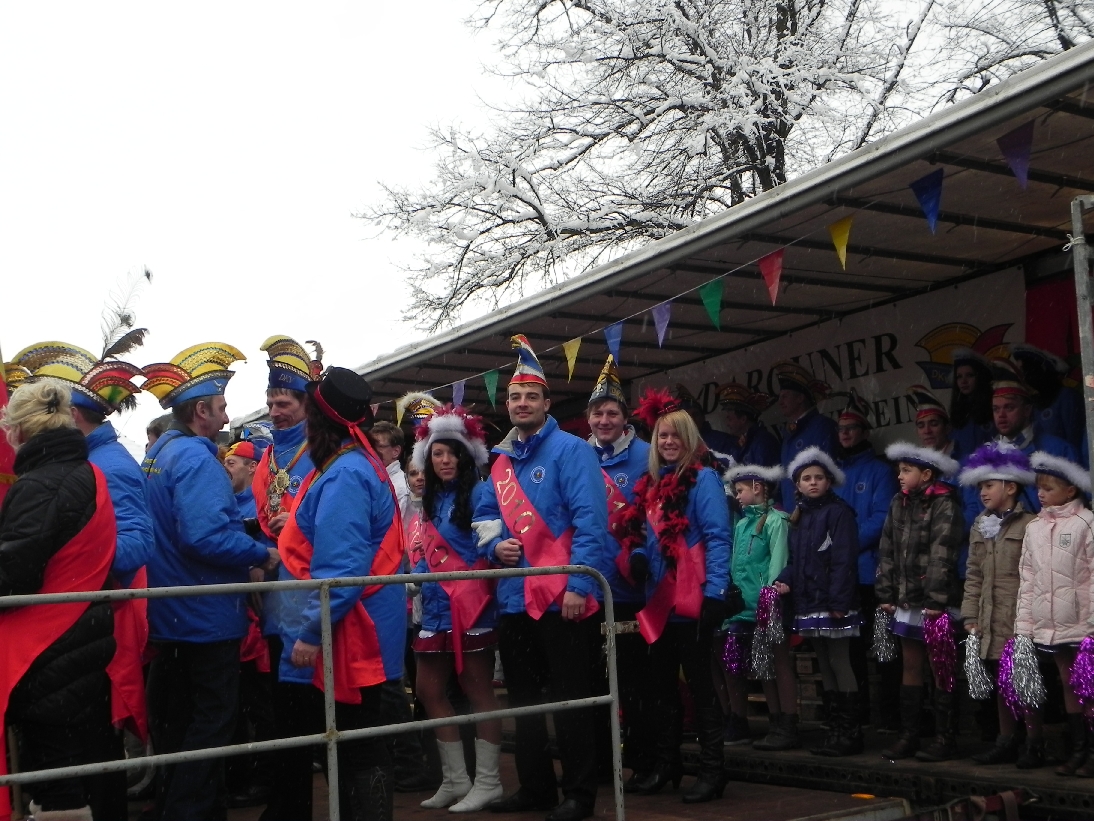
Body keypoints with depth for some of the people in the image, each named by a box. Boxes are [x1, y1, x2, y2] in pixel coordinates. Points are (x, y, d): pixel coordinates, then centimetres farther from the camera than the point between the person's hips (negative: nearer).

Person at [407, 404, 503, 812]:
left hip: (469, 608, -8)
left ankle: (487, 781, 10)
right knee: (430, 691, 9)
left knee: (478, 691, 0)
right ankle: (455, 779, 20)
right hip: (435, 609, 8)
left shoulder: (478, 493, -6)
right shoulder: (429, 501, 16)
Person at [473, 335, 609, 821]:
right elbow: (484, 516, 21)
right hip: (513, 597, 8)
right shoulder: (501, 460, 15)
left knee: (568, 698, -1)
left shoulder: (570, 451, -7)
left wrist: (579, 585, -21)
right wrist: (495, 546, -1)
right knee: (523, 698, 15)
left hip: (561, 597, -8)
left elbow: (589, 522, -15)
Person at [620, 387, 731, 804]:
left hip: (693, 601, -7)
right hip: (659, 602, 7)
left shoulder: (702, 479, -6)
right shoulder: (650, 484, 14)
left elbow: (718, 538, -13)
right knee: (662, 684, 14)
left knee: (699, 682, -1)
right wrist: (637, 557, -2)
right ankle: (666, 764, 26)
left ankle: (712, 771, 8)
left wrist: (715, 593, -21)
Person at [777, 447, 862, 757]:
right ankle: (836, 729, 18)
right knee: (825, 667, 11)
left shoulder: (839, 512, -6)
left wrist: (838, 601, -20)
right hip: (808, 603, 8)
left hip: (832, 603, -8)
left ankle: (849, 733, -1)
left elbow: (844, 560, -13)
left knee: (840, 664, -6)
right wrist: (786, 581, 0)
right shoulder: (799, 517, 17)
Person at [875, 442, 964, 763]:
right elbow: (887, 552, 11)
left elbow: (942, 557, -15)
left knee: (940, 669, 0)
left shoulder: (945, 506, -9)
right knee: (910, 667, 10)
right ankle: (908, 736, 16)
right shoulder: (899, 504, 12)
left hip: (935, 603, -7)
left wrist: (936, 600, -20)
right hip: (906, 600, 7)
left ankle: (946, 739, 7)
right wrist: (886, 594, 7)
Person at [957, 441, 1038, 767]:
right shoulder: (979, 527, 14)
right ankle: (1007, 741, 23)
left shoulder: (1029, 526, -7)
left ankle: (1035, 744, 12)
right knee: (1001, 682, 13)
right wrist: (970, 616, 8)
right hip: (991, 623, 6)